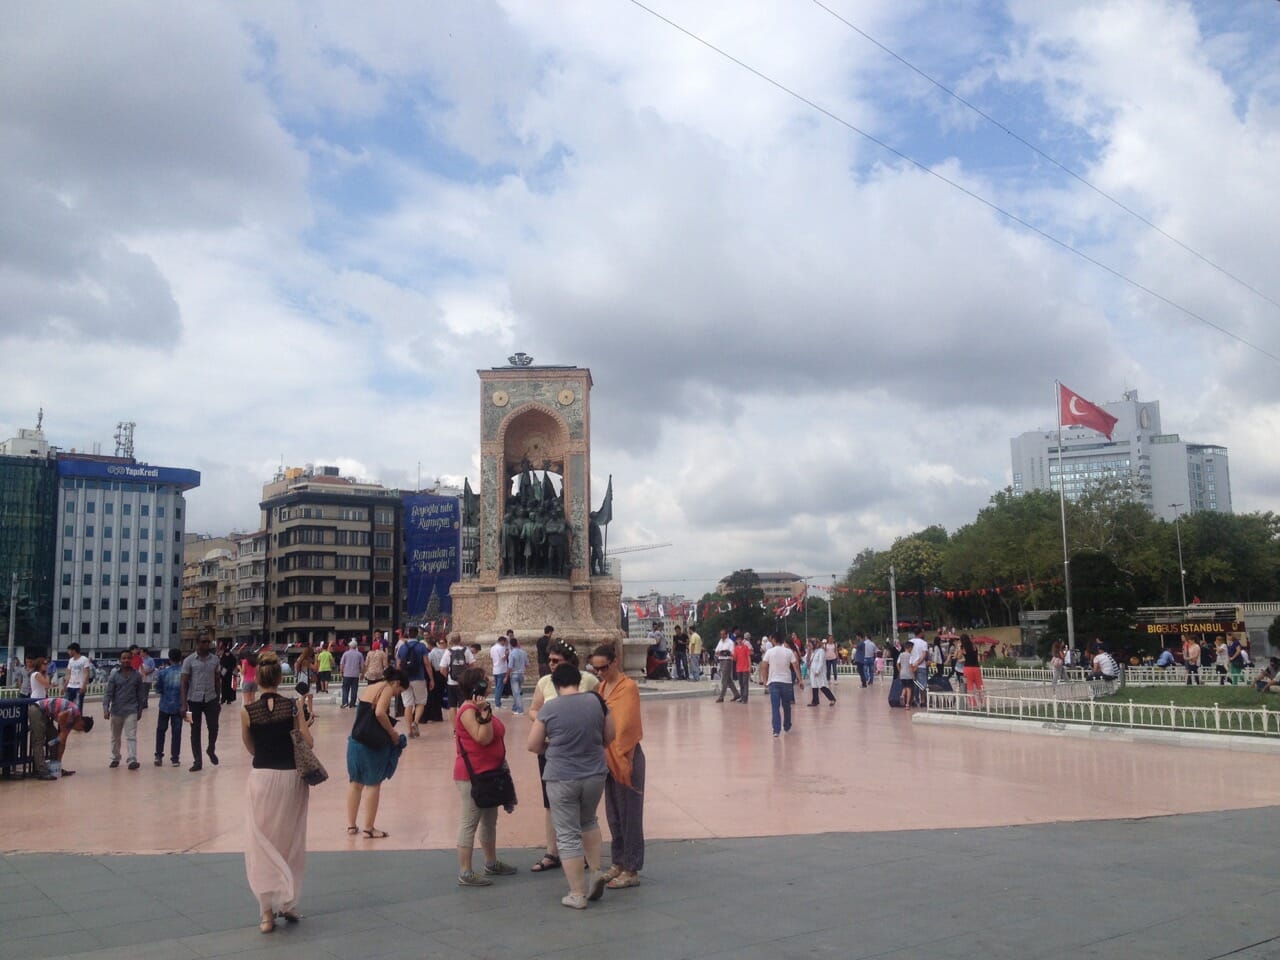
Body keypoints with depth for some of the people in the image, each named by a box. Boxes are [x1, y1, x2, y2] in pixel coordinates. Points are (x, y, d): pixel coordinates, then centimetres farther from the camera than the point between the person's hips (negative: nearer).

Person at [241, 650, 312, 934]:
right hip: (291, 777, 1)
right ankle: (288, 903, 23)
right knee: (290, 843, 17)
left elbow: (250, 748, 4)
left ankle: (268, 911, 7)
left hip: (262, 778, -1)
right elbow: (308, 741, -6)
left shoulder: (248, 711, -7)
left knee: (263, 844, 9)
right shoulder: (292, 706, -7)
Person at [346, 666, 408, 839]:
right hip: (373, 744, -8)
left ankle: (351, 825, 22)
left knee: (355, 782, 16)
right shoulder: (387, 688, -7)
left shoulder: (370, 687, 17)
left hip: (355, 740, 8)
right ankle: (369, 828, 8)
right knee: (373, 784, 3)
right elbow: (380, 713, -23)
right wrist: (393, 734, -12)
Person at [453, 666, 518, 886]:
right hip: (472, 775, -11)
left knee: (490, 820, 20)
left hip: (488, 773, 11)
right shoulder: (467, 711, -18)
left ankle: (491, 863, 33)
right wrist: (484, 713, -30)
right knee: (470, 823, -4)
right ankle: (465, 873, 2)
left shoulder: (479, 708, 12)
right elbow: (483, 738, -26)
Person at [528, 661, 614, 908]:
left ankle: (577, 894, 10)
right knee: (589, 821, 28)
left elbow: (533, 745, -3)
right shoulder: (596, 701, -2)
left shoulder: (549, 708, -9)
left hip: (561, 778, -3)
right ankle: (596, 871, 17)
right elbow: (610, 737, 7)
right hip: (595, 774, 3)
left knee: (568, 835, 6)